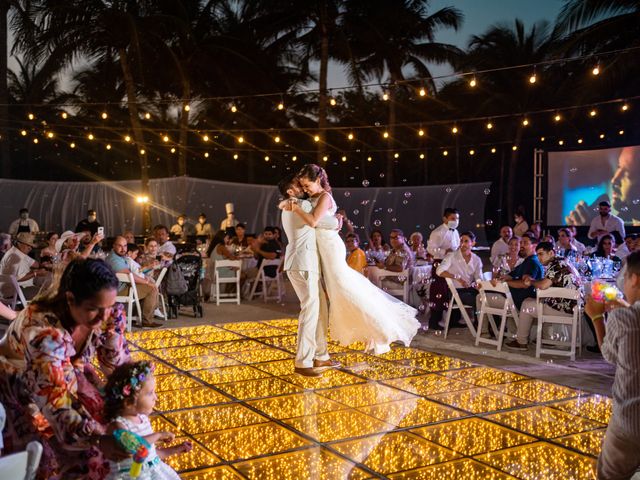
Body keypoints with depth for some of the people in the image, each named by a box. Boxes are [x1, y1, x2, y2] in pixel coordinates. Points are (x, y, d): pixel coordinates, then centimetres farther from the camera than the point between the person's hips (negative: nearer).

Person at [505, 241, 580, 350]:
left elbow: (543, 285, -25)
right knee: (528, 301, 20)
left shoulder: (557, 265, -17)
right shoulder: (559, 263, 16)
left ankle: (521, 342, 12)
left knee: (527, 305, 2)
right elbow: (546, 284, 19)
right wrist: (531, 281, 3)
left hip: (563, 308, -10)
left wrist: (531, 282, -4)